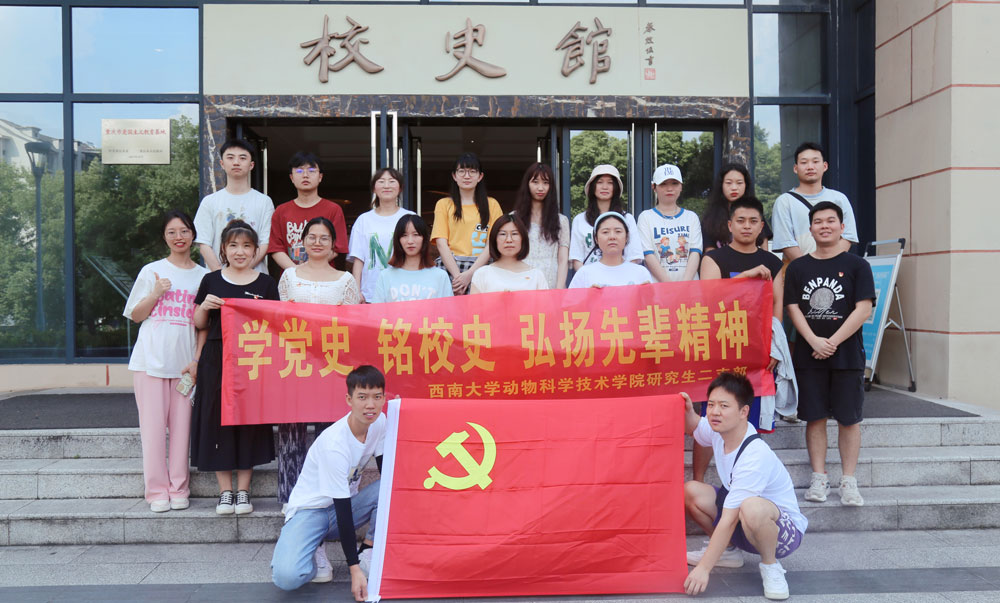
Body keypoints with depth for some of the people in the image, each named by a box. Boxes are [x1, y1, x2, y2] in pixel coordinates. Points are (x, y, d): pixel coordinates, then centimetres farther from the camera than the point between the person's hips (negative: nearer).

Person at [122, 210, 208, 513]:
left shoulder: (202, 276, 9)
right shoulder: (152, 271, 7)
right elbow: (136, 315, 8)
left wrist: (197, 360, -1)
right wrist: (156, 294, -8)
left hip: (185, 362, 1)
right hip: (151, 359, -1)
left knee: (181, 424, 1)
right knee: (153, 423, -1)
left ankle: (178, 489, 11)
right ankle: (157, 490, 8)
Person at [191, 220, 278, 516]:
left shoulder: (266, 283, 6)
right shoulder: (211, 281, 8)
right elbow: (199, 323, 12)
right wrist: (204, 306, -8)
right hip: (217, 360, 1)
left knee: (249, 419, 3)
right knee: (218, 419, 2)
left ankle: (243, 490, 15)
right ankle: (225, 491, 14)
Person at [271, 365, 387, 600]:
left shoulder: (379, 422, -10)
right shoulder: (333, 444, -30)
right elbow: (342, 509, -29)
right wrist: (354, 569, -30)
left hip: (348, 500, 6)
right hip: (311, 509, -6)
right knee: (286, 577, -30)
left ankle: (369, 548, -4)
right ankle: (314, 554, 3)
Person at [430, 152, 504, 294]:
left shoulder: (491, 204, 13)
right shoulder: (444, 204, 14)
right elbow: (441, 243, 3)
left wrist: (470, 273, -10)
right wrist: (457, 275, -11)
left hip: (481, 268, 0)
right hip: (450, 267, 0)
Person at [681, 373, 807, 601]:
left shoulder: (754, 456, -31)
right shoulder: (719, 429, -9)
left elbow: (728, 519, -31)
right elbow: (693, 427, 17)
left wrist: (703, 568, -29)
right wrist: (687, 412, -7)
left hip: (785, 530, -8)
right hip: (744, 527, 8)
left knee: (751, 507, -41)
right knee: (689, 491, -10)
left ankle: (770, 565, -11)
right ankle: (728, 551, 12)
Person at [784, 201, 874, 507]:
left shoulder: (856, 266, 1)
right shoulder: (797, 268, 7)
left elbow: (863, 309, -6)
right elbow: (793, 308, 2)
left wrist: (833, 342, -13)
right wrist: (815, 341, -12)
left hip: (847, 355, -1)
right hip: (808, 355, 2)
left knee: (848, 418, 3)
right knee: (815, 417, 5)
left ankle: (848, 481, 11)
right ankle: (819, 478, 14)